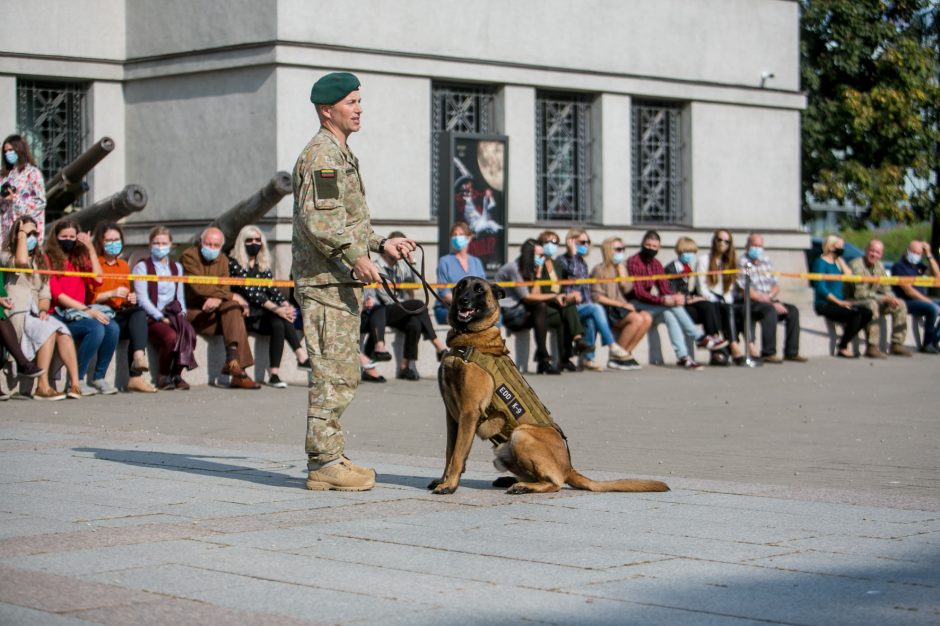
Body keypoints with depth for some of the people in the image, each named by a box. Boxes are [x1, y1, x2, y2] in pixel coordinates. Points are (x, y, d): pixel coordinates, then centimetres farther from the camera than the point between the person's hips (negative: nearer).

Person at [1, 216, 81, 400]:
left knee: (63, 332, -27)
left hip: (35, 314, 5)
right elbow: (21, 262, -19)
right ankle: (42, 388, -34)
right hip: (16, 314, -5)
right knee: (48, 331, -33)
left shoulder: (40, 261, 25)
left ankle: (74, 383, -33)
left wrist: (43, 310, -3)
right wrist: (22, 233, -7)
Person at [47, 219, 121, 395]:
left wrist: (91, 249, 4)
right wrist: (87, 310, -16)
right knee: (96, 329, -32)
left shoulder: (79, 257, 19)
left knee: (113, 328, -23)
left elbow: (97, 279, 4)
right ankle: (77, 380, -22)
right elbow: (56, 295, -9)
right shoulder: (49, 259, 0)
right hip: (60, 315, -6)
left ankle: (99, 378, -13)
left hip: (82, 311, 6)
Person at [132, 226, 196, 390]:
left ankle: (177, 374, -18)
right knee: (171, 336, -35)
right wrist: (161, 318, -15)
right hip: (151, 318, -4)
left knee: (188, 331, -31)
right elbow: (142, 299, -5)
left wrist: (182, 313, -2)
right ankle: (163, 377, -15)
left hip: (173, 314, 4)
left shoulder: (176, 267, 22)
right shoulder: (142, 267, 5)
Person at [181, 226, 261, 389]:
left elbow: (225, 288, 4)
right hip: (192, 312, -6)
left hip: (214, 310, 6)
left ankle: (233, 360, -40)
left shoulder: (223, 260, 16)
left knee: (233, 308, -26)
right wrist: (232, 296, -17)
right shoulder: (189, 256, -6)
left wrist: (218, 299, -22)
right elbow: (199, 287, -17)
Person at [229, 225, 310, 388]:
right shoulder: (234, 262, -1)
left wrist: (285, 306, -14)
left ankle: (275, 374, -34)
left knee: (279, 324, -29)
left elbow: (273, 289, 8)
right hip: (245, 313, -5)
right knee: (280, 321, -30)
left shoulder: (263, 264, 19)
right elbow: (249, 291, -13)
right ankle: (302, 358, -33)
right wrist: (276, 308, -22)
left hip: (264, 313, 5)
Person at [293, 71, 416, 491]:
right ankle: (325, 464, -7)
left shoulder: (339, 154, 22)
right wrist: (355, 257, -24)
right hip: (326, 281, -11)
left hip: (341, 281, 11)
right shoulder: (322, 154, -11)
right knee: (334, 374, -10)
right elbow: (317, 219, -22)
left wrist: (381, 244, 21)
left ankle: (329, 456, 19)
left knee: (341, 373, 13)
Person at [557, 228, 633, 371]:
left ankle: (588, 357, -27)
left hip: (584, 306, 6)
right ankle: (612, 347, -33)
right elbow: (573, 273, -19)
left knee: (591, 320, -30)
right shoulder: (562, 260, 1)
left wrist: (589, 302, 7)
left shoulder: (583, 262, 22)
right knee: (597, 309, -30)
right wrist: (573, 253, -9)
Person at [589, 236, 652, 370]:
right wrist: (621, 304, -14)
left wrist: (620, 268, 1)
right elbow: (597, 297, -11)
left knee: (647, 318, -18)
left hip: (621, 307, 7)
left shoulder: (621, 268, 18)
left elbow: (626, 288, 2)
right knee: (636, 318, -28)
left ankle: (627, 353, -10)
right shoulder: (600, 270, -3)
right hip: (606, 309, -7)